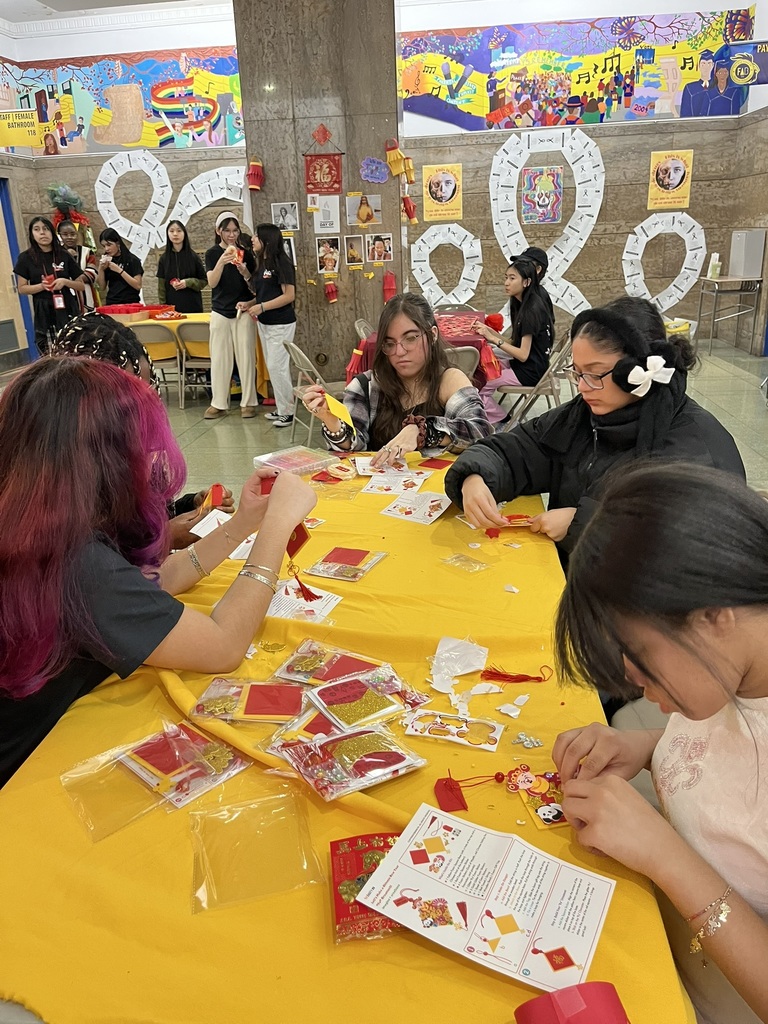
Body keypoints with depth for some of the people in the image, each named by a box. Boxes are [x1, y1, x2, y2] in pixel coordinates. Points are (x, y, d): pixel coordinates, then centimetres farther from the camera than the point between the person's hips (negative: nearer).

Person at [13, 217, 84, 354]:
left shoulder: (64, 255, 8)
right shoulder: (26, 257, 4)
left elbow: (81, 285, 11)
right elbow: (22, 289, 5)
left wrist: (65, 282, -9)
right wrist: (41, 286, -13)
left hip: (68, 311, 1)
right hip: (44, 315, -1)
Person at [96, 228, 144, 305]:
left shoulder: (132, 260, -2)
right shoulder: (107, 261, 11)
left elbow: (138, 286, -11)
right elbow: (102, 288, 11)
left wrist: (119, 270, -15)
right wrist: (101, 269, -3)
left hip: (129, 303, -4)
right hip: (111, 304, 4)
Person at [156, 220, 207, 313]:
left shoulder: (193, 256, 3)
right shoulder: (163, 259, 6)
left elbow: (204, 280, 5)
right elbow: (161, 286, 6)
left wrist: (188, 282, -13)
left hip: (193, 308, -1)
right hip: (171, 308, 1)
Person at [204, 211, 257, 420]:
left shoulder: (245, 252, 3)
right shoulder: (212, 253, 1)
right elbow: (212, 282, -12)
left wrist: (244, 272, -18)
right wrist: (221, 262, -30)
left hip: (243, 311, 0)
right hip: (220, 311, 0)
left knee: (245, 357, 1)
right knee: (219, 358, 3)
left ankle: (248, 402, 8)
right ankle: (218, 404, 10)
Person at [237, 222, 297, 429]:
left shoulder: (281, 264, -13)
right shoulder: (262, 264, 12)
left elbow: (289, 296, -19)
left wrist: (261, 307, -21)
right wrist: (249, 304, 2)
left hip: (281, 324, -9)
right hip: (264, 324, 9)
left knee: (277, 366, -7)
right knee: (272, 367, 12)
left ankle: (287, 412, 3)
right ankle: (281, 408, 20)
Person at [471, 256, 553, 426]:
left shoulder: (531, 310, -20)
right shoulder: (523, 304, 8)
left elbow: (523, 354, -21)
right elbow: (516, 344, 6)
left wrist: (493, 338, -20)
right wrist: (489, 332, -4)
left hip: (530, 371, -10)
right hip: (522, 363, 10)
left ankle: (504, 422, 7)